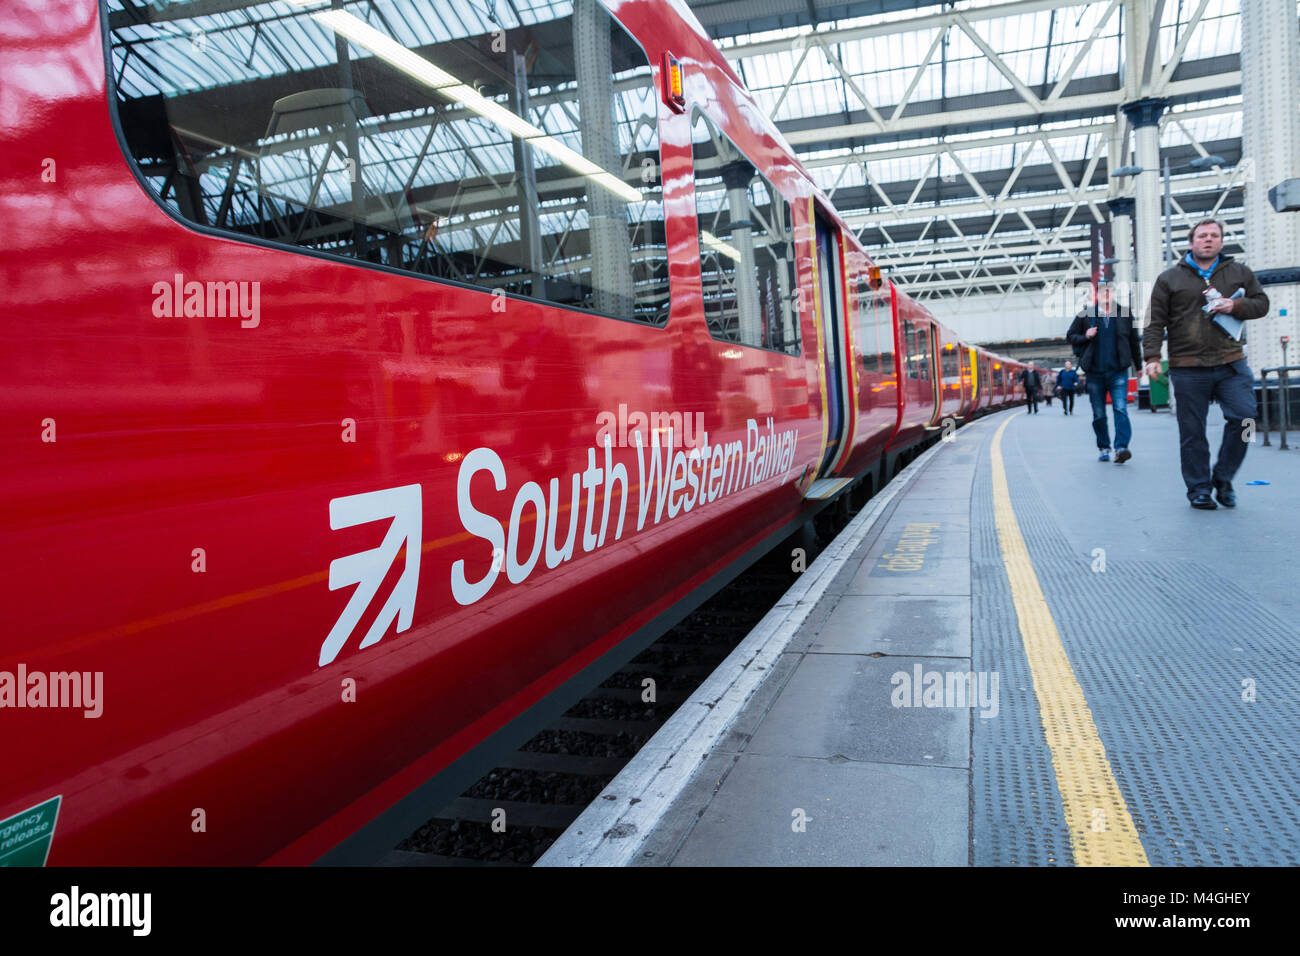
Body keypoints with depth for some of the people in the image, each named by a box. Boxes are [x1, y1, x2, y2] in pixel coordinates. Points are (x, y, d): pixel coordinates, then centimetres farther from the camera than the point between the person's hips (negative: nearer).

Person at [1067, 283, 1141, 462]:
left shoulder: (1125, 315, 6)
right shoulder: (1085, 316, 3)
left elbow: (1134, 342, 14)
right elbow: (1070, 336, 11)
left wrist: (1138, 365, 19)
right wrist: (1085, 337, -10)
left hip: (1118, 372, -1)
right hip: (1095, 373, 1)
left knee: (1121, 409, -15)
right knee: (1098, 414, 7)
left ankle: (1121, 447, -18)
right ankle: (1103, 448, 21)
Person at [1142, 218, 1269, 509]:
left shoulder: (1239, 273, 13)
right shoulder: (1169, 279, 6)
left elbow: (1261, 303, 15)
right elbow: (1155, 322, 3)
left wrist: (1237, 306, -6)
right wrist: (1152, 357, -8)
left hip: (1231, 364, 2)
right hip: (1188, 369, -2)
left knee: (1243, 417, -8)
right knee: (1192, 433, 1)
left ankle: (1222, 478, 12)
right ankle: (1199, 489, 13)